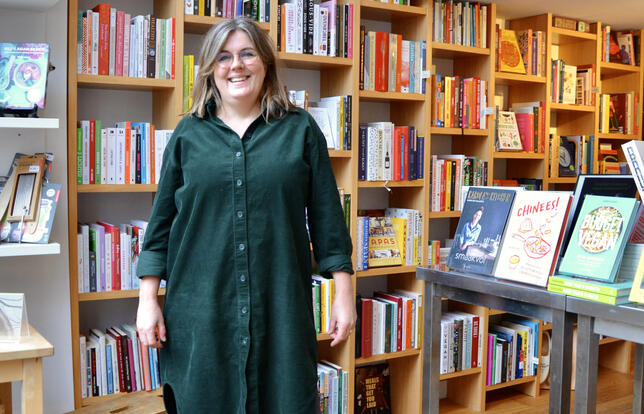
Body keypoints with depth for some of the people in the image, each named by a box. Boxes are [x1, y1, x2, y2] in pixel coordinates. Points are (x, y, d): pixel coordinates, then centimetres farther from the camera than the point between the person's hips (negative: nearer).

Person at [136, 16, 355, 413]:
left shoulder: (300, 130, 4)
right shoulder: (189, 135, 7)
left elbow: (328, 219, 4)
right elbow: (161, 222, 8)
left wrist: (344, 293, 0)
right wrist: (148, 300, 3)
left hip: (281, 307, -1)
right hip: (201, 311, 1)